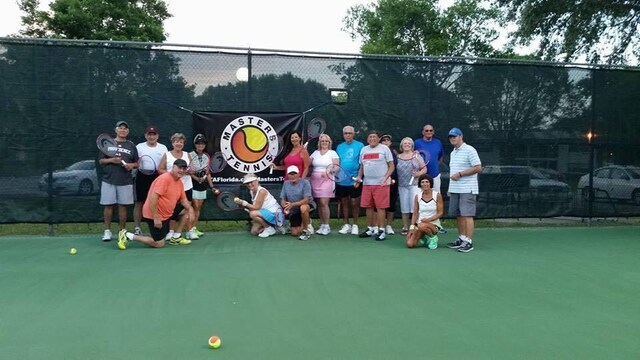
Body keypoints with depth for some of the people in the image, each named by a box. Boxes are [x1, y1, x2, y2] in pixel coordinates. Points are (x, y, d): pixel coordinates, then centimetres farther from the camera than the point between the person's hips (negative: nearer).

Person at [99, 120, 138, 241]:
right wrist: (111, 160, -13)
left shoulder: (131, 146, 11)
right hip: (109, 180, -1)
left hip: (125, 181, 1)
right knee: (108, 205, 0)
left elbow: (137, 163, 13)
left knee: (123, 206, 3)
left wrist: (131, 165, -9)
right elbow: (101, 161, 6)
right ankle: (107, 231, 9)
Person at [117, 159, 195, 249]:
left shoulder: (179, 182, 7)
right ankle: (127, 235, 3)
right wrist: (156, 218, -27)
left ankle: (175, 238, 15)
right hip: (155, 215, -9)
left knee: (186, 210, 9)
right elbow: (153, 198, -27)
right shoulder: (164, 178, -21)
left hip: (166, 213, 9)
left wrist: (190, 209, -8)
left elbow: (183, 199, 14)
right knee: (159, 244, -6)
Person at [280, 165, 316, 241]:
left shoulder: (305, 182, -16)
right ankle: (307, 221, 27)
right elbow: (282, 200, 3)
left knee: (303, 208, -41)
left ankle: (306, 231, -19)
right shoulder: (286, 184, 1)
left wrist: (292, 204, -34)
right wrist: (285, 207, -20)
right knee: (294, 233, -5)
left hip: (308, 205, -5)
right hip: (293, 211, 5)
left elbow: (306, 200, -23)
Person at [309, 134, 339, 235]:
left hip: (327, 180, -4)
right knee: (319, 203, 5)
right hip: (315, 180, 4)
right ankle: (322, 225, 14)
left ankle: (326, 226, -3)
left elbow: (337, 166, -5)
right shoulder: (315, 153, 16)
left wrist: (328, 172, -20)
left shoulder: (333, 153, 3)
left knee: (324, 203, -12)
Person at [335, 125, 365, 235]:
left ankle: (355, 225, 15)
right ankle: (346, 224, 21)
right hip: (341, 180, 4)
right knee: (344, 202, 11)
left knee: (355, 203, 2)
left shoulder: (360, 146, -2)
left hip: (354, 180, -4)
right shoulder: (339, 147, 10)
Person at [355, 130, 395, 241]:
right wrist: (359, 176, 5)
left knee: (380, 207, -5)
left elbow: (391, 166, -1)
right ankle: (370, 229, 19)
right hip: (367, 183, 5)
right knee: (368, 207, 7)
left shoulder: (384, 149, 1)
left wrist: (385, 178, -14)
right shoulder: (364, 150, 15)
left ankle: (381, 230, 2)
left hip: (381, 183, -5)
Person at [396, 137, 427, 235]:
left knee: (415, 206, -9)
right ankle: (405, 228, 14)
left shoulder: (416, 156, 5)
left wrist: (418, 173, -14)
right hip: (402, 185, 3)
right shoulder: (398, 157, 12)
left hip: (414, 184, -3)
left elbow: (424, 169, 4)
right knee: (404, 207, 6)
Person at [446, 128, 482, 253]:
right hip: (455, 190, 8)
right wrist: (450, 188, 19)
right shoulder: (453, 153, 18)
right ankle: (461, 239, 18)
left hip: (467, 189, -8)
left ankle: (468, 242, -5)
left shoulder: (469, 150, -8)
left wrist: (460, 174, -16)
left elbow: (478, 168, -14)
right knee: (458, 215, 9)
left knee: (467, 215, -8)